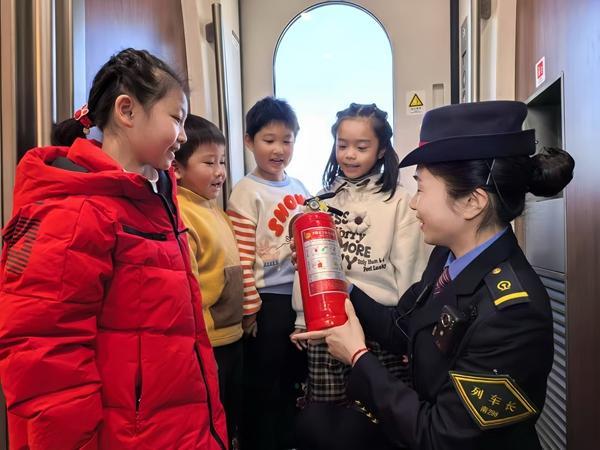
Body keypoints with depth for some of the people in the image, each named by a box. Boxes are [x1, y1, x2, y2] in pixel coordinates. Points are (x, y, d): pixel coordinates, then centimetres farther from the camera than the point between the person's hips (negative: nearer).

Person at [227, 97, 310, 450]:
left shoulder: (300, 188, 8)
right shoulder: (247, 192, -11)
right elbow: (242, 255, -15)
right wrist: (249, 307, -14)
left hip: (302, 296, 7)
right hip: (268, 300, -7)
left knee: (295, 377, 21)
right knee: (262, 384, 8)